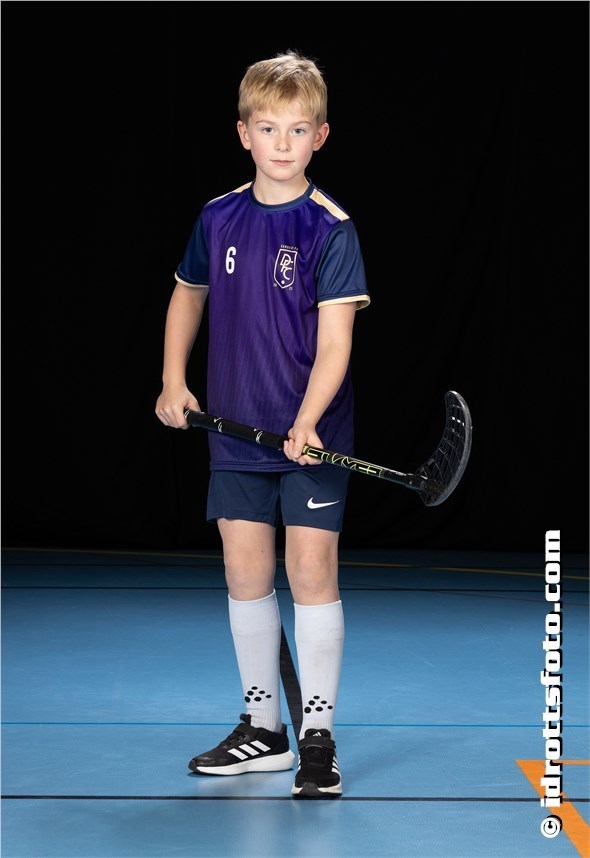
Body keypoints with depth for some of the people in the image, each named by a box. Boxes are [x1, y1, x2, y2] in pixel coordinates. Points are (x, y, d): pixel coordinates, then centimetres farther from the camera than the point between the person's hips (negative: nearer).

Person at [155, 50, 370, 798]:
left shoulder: (331, 229, -10)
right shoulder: (218, 219, 4)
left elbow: (334, 341, -16)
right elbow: (188, 295, 21)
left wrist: (307, 423, -29)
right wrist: (173, 380, 11)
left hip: (312, 433, -4)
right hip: (236, 429, 5)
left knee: (310, 571, -6)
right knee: (245, 574, 8)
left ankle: (318, 736, 5)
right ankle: (262, 729, 21)